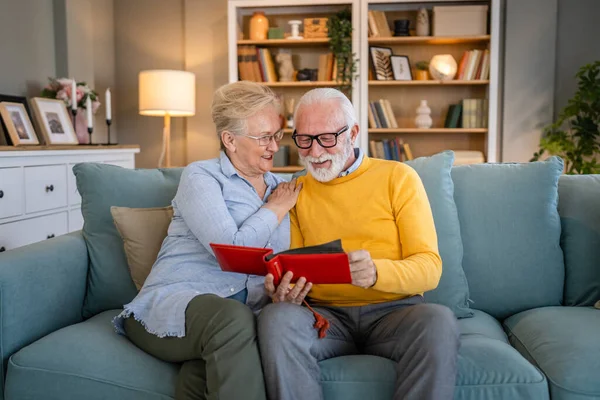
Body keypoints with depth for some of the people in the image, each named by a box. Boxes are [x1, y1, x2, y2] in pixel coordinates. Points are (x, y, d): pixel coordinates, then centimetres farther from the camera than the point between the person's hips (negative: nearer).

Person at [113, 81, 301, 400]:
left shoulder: (281, 188, 17)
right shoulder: (200, 176, 0)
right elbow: (232, 251, -15)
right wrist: (277, 208, -1)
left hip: (242, 314, 3)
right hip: (175, 301, -3)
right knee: (231, 317, -38)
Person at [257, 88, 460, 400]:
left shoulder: (398, 177, 4)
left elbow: (430, 268, -3)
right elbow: (293, 270, 11)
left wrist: (376, 272, -24)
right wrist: (283, 291, -14)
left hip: (395, 309, -1)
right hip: (324, 314, 2)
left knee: (438, 321, -33)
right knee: (276, 318, -30)